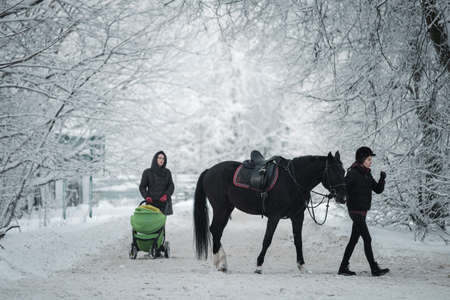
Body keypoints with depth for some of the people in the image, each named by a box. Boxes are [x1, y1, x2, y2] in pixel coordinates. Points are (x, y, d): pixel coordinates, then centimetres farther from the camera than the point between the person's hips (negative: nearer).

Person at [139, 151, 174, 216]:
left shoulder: (167, 172, 13)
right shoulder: (147, 172, 7)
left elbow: (171, 186, 8)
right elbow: (142, 187, 7)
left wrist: (166, 195, -11)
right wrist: (146, 196, -11)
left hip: (164, 202, 2)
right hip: (152, 202, -2)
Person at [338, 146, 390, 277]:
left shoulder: (367, 174, 12)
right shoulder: (353, 173, -12)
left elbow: (378, 190, 10)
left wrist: (382, 179, -5)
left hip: (362, 212, 9)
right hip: (356, 211, -9)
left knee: (354, 240, 11)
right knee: (367, 239, -8)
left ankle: (343, 268, 17)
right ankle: (374, 269, -5)